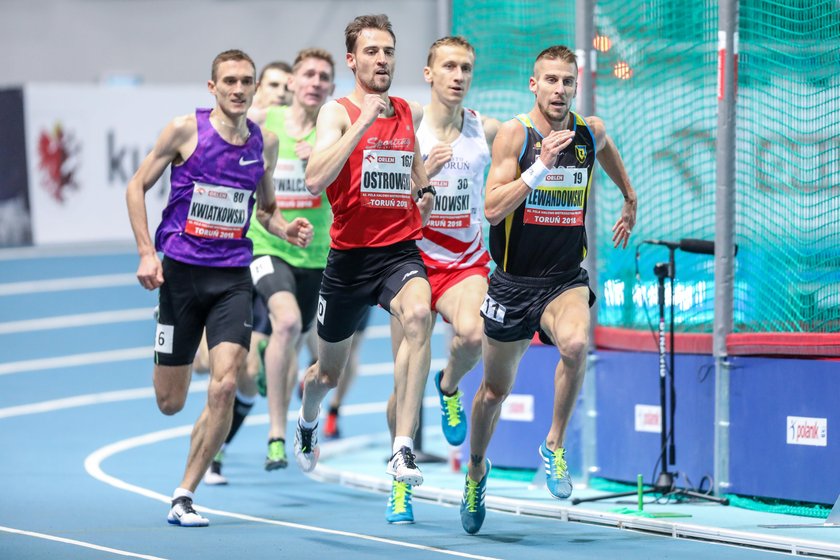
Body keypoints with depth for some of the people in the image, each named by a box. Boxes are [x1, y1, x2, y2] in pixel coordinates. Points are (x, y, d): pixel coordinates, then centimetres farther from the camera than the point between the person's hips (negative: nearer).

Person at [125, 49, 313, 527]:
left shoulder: (265, 143, 6)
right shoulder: (185, 130, -5)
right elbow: (137, 187, 3)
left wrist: (287, 229, -1)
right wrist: (146, 252, -7)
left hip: (233, 276, 2)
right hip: (180, 270, -2)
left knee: (225, 387, -16)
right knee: (170, 403, 3)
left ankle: (184, 496, -4)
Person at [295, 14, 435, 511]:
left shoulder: (411, 114, 8)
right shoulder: (338, 112, -7)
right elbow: (315, 180, -25)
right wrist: (363, 122, -27)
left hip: (401, 250, 2)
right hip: (349, 254, -2)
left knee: (419, 315, -33)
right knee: (330, 371, 16)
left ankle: (404, 449, -36)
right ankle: (308, 423, 54)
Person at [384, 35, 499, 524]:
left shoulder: (488, 130, 1)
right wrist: (421, 173, -21)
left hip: (467, 261, 1)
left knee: (472, 333, -31)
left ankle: (450, 387, 5)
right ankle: (401, 484, 19)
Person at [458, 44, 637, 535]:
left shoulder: (591, 131, 0)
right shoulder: (514, 134, -11)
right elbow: (493, 209, -20)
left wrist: (630, 201, 37)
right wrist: (541, 165, -28)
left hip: (566, 279, 1)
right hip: (513, 280, -1)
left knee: (576, 345, -33)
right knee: (495, 391, 15)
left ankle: (555, 447, -12)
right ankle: (477, 469, 43)